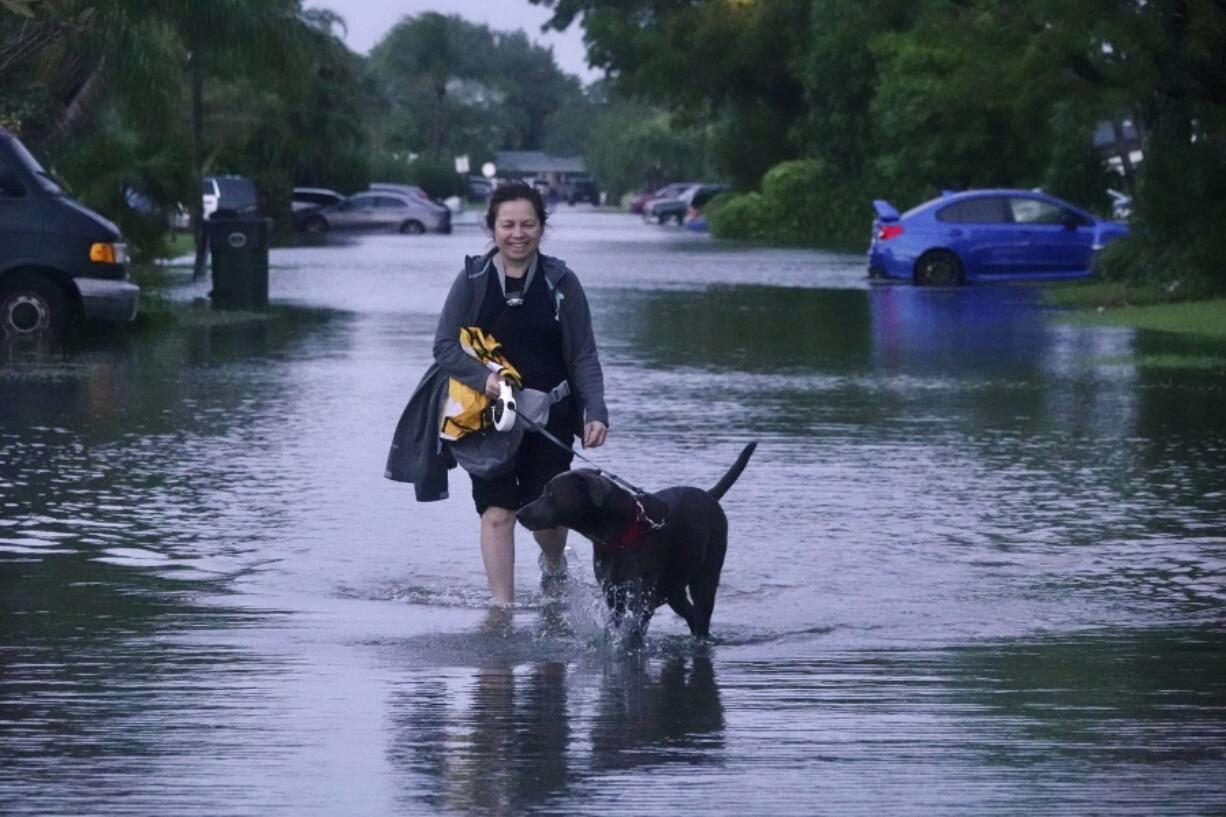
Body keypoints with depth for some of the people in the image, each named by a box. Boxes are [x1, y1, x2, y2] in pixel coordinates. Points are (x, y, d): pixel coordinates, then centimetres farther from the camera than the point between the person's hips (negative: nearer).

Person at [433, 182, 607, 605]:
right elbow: (444, 346, -3)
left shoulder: (561, 283, 0)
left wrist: (597, 412, -15)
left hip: (549, 418, 1)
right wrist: (484, 378, -21)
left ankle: (554, 564, 40)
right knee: (497, 512, -9)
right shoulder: (473, 280, -1)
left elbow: (584, 357, -1)